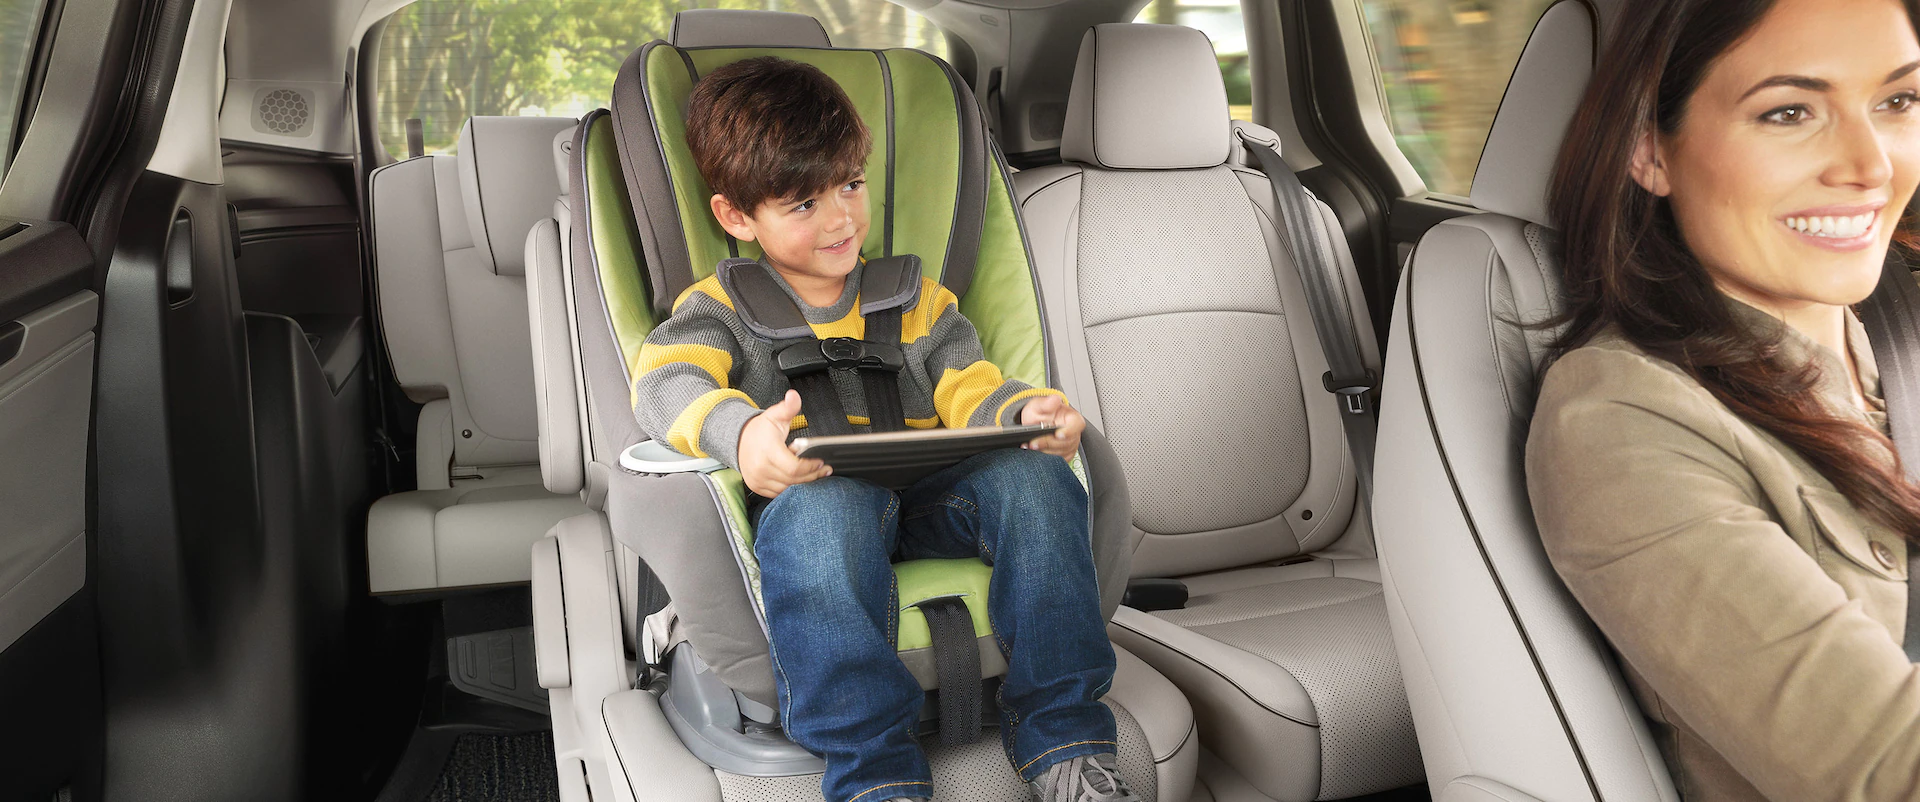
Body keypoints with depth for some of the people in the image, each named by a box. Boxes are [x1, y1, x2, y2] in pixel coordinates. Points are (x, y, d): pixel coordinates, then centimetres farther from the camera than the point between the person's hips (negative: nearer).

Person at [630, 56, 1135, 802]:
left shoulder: (915, 297, 23)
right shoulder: (721, 307, 11)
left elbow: (969, 392, 13)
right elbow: (666, 382, -10)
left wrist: (1025, 412, -14)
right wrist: (742, 435, -34)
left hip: (926, 499, 4)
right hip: (805, 502, -3)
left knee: (1032, 474, -26)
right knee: (827, 503, -40)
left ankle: (1062, 737, -22)